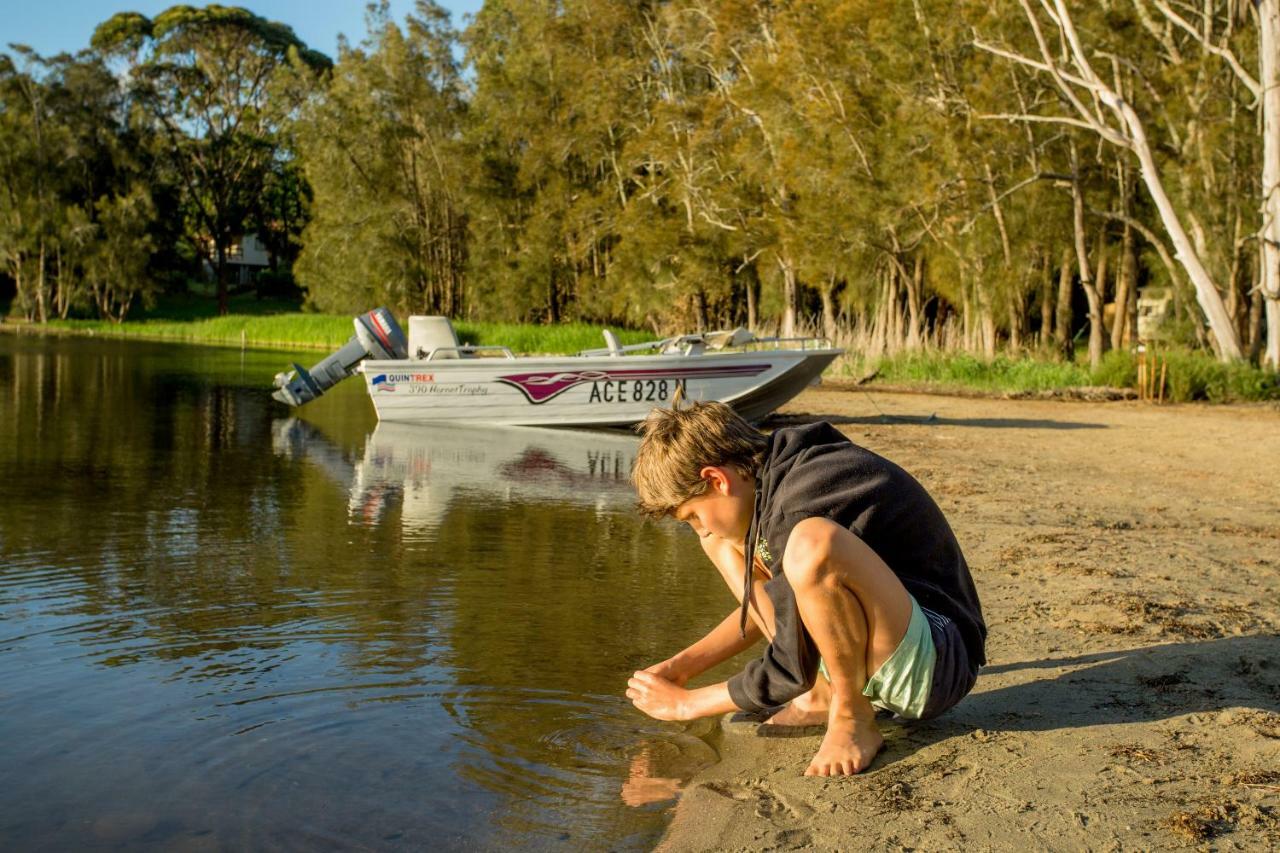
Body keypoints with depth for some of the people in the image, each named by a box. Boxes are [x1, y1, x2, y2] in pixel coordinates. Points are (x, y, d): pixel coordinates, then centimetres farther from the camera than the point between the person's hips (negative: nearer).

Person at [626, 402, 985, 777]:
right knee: (724, 540, 8)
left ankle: (852, 720, -13)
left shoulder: (804, 506, -24)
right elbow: (773, 605, 20)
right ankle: (822, 695, 4)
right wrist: (683, 664, 13)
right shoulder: (779, 478, 5)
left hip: (937, 665, -10)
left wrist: (686, 703, -4)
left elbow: (790, 671, -18)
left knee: (811, 543, -37)